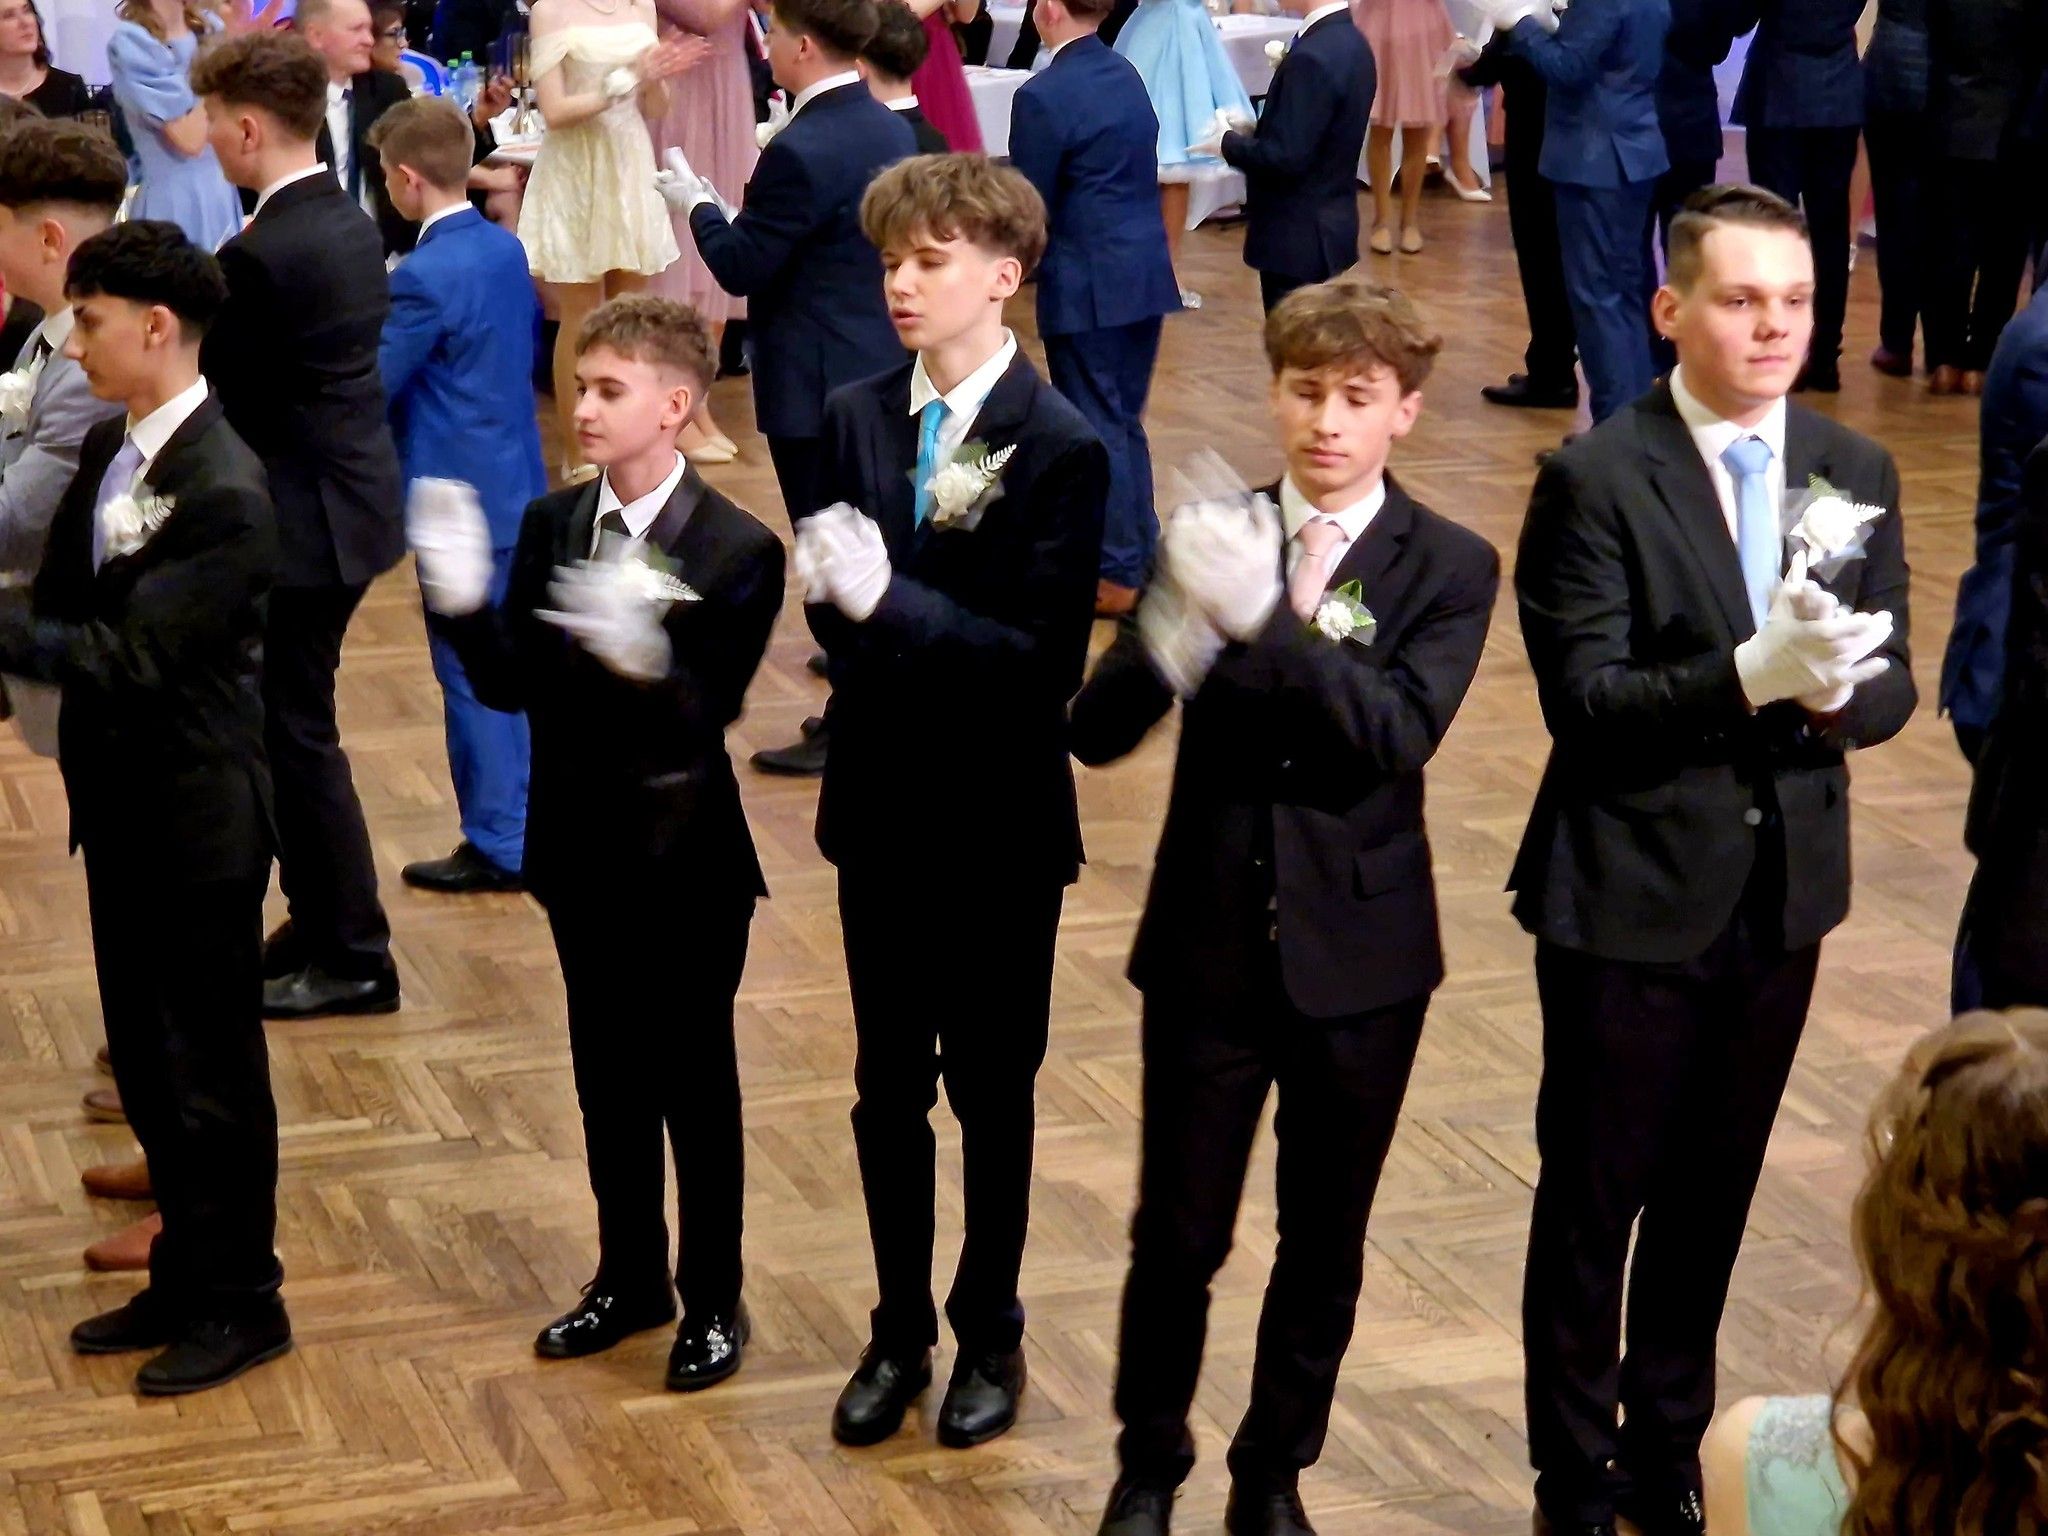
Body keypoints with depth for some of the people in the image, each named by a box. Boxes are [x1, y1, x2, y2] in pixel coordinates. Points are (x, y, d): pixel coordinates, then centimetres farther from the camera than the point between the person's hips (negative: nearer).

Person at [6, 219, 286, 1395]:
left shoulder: (225, 493, -23)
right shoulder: (107, 451, 4)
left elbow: (131, 657, -25)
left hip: (198, 814, -8)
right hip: (122, 803, 8)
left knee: (212, 1068, 6)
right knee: (145, 1056, 19)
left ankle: (241, 1300, 22)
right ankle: (185, 1275, 34)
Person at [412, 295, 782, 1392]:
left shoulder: (737, 550, -15)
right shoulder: (550, 526, 0)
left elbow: (708, 716, -23)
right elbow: (509, 686, -3)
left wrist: (642, 657, -43)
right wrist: (464, 604, -21)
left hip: (685, 855, -5)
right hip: (580, 847, 5)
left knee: (695, 1084, 8)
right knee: (607, 1076, 17)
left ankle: (713, 1301, 23)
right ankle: (629, 1277, 33)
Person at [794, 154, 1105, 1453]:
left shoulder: (1061, 448, -14)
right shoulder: (857, 419, 1)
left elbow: (1048, 658, -19)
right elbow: (837, 618, 1)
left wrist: (891, 601, -27)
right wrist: (837, 590, -22)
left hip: (1000, 818, -4)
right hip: (881, 804, 4)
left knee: (992, 1089, 11)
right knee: (888, 1087, 13)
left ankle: (991, 1334, 27)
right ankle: (900, 1332, 28)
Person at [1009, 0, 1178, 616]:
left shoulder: (1043, 97, -17)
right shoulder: (1126, 74, 7)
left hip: (1088, 288, -8)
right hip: (1146, 274, 8)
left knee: (1097, 431, 2)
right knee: (1125, 423, 18)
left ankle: (1117, 576, 8)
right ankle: (1142, 553, 26)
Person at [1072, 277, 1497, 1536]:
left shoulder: (1450, 568, -5)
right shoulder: (1216, 535, -2)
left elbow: (1401, 735, -22)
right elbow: (1098, 732, -11)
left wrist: (1266, 619, -34)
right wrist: (1178, 624, -31)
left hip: (1360, 950, 0)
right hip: (1209, 943, 0)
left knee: (1325, 1241, 13)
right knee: (1178, 1234, 7)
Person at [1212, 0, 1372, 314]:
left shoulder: (1313, 57, -24)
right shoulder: (1349, 41, 6)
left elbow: (1285, 157, -25)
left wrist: (1229, 143, -9)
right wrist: (1254, 133, 7)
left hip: (1297, 235, -10)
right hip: (1327, 227, 10)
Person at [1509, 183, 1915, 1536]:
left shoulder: (1856, 472, 3)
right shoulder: (1598, 477, -13)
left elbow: (1891, 684, 2)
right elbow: (1583, 701, -19)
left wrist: (1839, 688, -21)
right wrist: (1751, 675, -32)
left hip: (1782, 890, 5)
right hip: (1632, 898, -4)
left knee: (1713, 1195, 18)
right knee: (1595, 1198, 9)